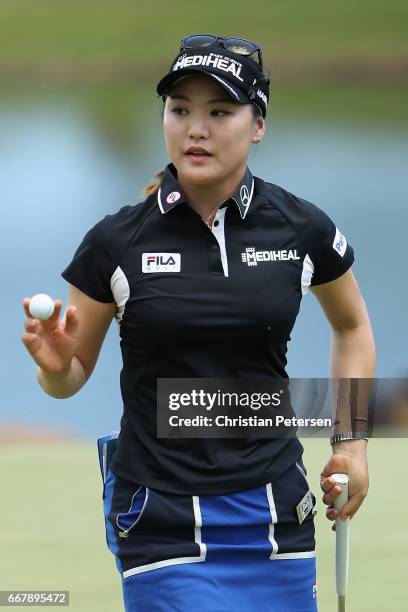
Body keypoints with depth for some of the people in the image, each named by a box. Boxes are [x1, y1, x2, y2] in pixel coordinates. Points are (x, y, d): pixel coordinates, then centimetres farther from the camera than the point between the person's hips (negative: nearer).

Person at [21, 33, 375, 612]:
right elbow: (72, 374, 6)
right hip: (159, 517, -2)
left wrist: (351, 440, 10)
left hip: (275, 516, 2)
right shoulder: (116, 241, -3)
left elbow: (352, 326, 19)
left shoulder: (302, 230, 0)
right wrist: (55, 364, -17)